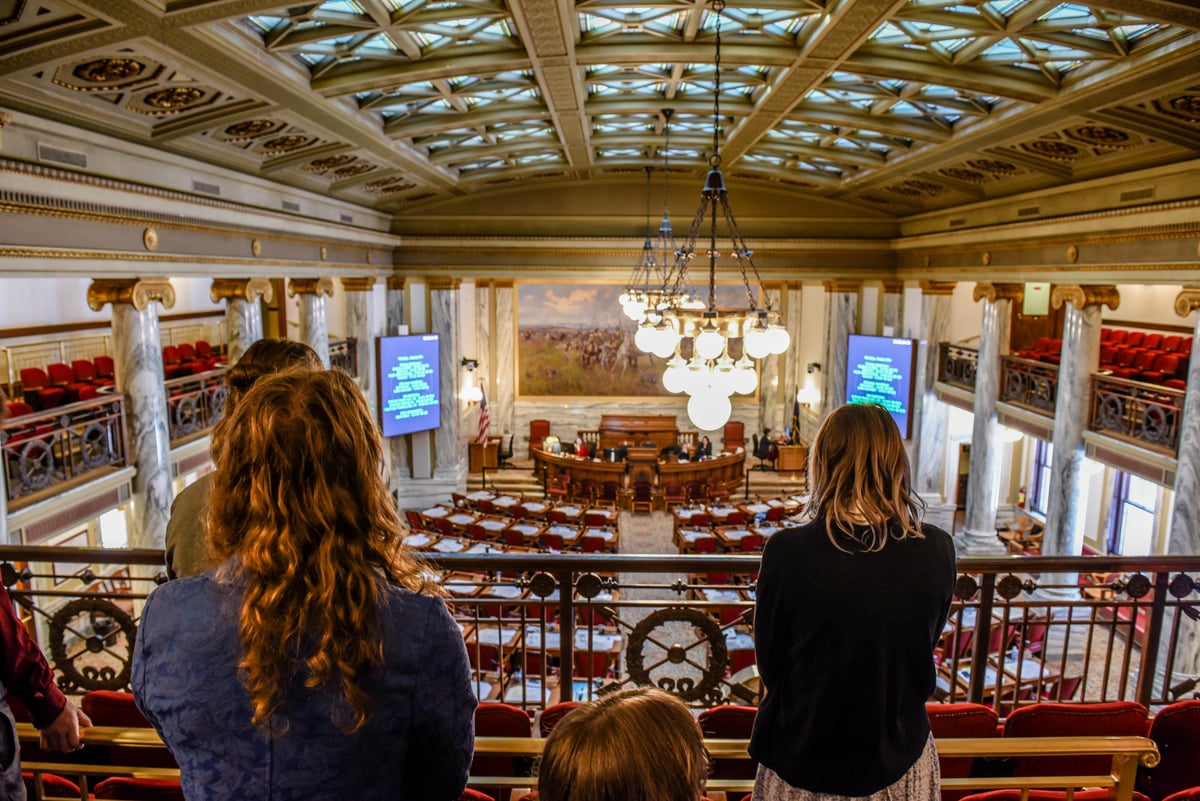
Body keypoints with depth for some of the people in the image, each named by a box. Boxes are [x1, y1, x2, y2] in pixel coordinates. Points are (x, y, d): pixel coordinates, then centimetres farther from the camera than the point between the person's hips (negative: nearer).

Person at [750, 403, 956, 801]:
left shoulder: (787, 551, -23)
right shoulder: (937, 550, -15)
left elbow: (771, 667, -10)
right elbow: (925, 648, 1)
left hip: (804, 763, -2)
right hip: (899, 760, 3)